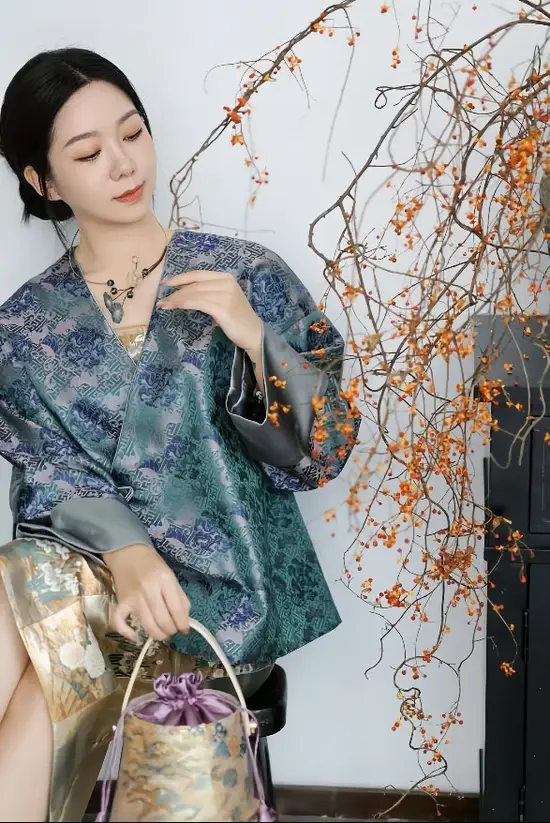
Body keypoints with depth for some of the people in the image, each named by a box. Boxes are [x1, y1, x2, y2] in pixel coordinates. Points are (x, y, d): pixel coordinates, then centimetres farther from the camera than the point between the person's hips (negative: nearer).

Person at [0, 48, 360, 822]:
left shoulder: (247, 274, 0)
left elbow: (322, 454, -2)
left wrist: (253, 339, -19)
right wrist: (127, 554, -24)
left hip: (223, 588, -2)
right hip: (86, 572, 2)